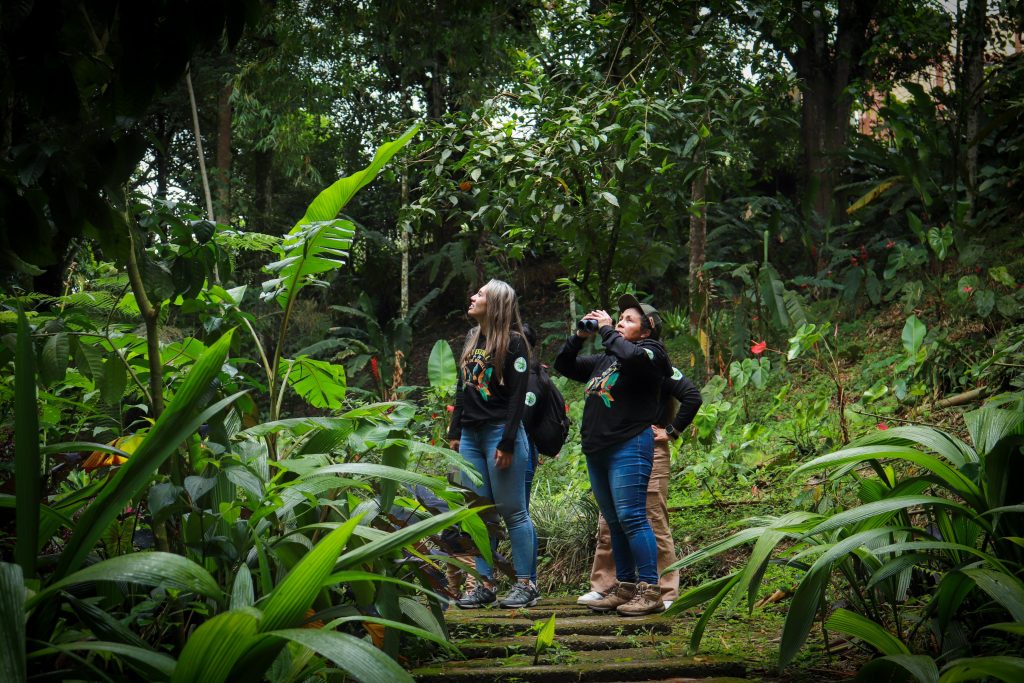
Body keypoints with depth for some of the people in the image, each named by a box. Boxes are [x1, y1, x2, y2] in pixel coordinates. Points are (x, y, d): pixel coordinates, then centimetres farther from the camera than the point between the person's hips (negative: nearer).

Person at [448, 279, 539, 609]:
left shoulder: (513, 342, -7)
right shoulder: (471, 338, 15)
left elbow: (517, 396, -12)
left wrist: (507, 443, -16)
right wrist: (455, 432, 15)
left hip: (500, 433, -7)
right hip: (471, 436, 7)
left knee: (512, 511, -4)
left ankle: (525, 584, 3)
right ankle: (484, 583, 10)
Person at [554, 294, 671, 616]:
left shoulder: (649, 353, 1)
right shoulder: (604, 359, 22)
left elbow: (630, 357, -23)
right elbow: (563, 365, 26)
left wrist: (606, 331, -9)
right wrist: (579, 336, 11)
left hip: (629, 447, -8)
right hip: (596, 450, 8)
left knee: (631, 518, -13)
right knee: (615, 523, 9)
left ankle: (650, 590, -11)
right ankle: (624, 587, 14)